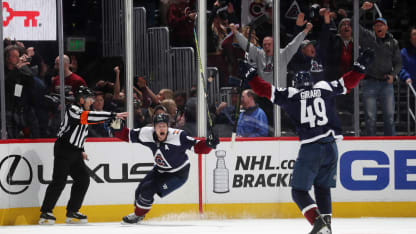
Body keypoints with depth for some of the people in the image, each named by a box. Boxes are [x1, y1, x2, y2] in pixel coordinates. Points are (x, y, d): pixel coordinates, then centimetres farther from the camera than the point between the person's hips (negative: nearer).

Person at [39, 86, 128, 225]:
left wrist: (81, 151, 17)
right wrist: (114, 115, -31)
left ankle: (72, 212, 11)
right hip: (63, 150, -9)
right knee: (59, 181, -12)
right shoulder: (72, 109, -15)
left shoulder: (82, 112, 15)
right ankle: (45, 213, -9)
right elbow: (89, 117, -29)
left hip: (75, 152, 9)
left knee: (83, 179, 5)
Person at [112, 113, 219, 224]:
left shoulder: (178, 136, -31)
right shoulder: (147, 133, -16)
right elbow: (128, 135, -2)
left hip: (178, 174, -6)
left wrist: (208, 144, -48)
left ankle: (138, 215, 10)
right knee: (140, 190, 6)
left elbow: (198, 147, -30)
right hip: (160, 170, 6)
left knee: (148, 190, -14)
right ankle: (138, 212, 37)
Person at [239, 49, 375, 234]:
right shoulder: (325, 89, 9)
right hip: (330, 147, 4)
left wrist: (250, 74, 18)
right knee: (323, 187, 21)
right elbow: (348, 82, 16)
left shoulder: (290, 95, 3)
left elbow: (264, 90, 5)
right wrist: (361, 65, 27)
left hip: (310, 149, -4)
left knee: (299, 190, 2)